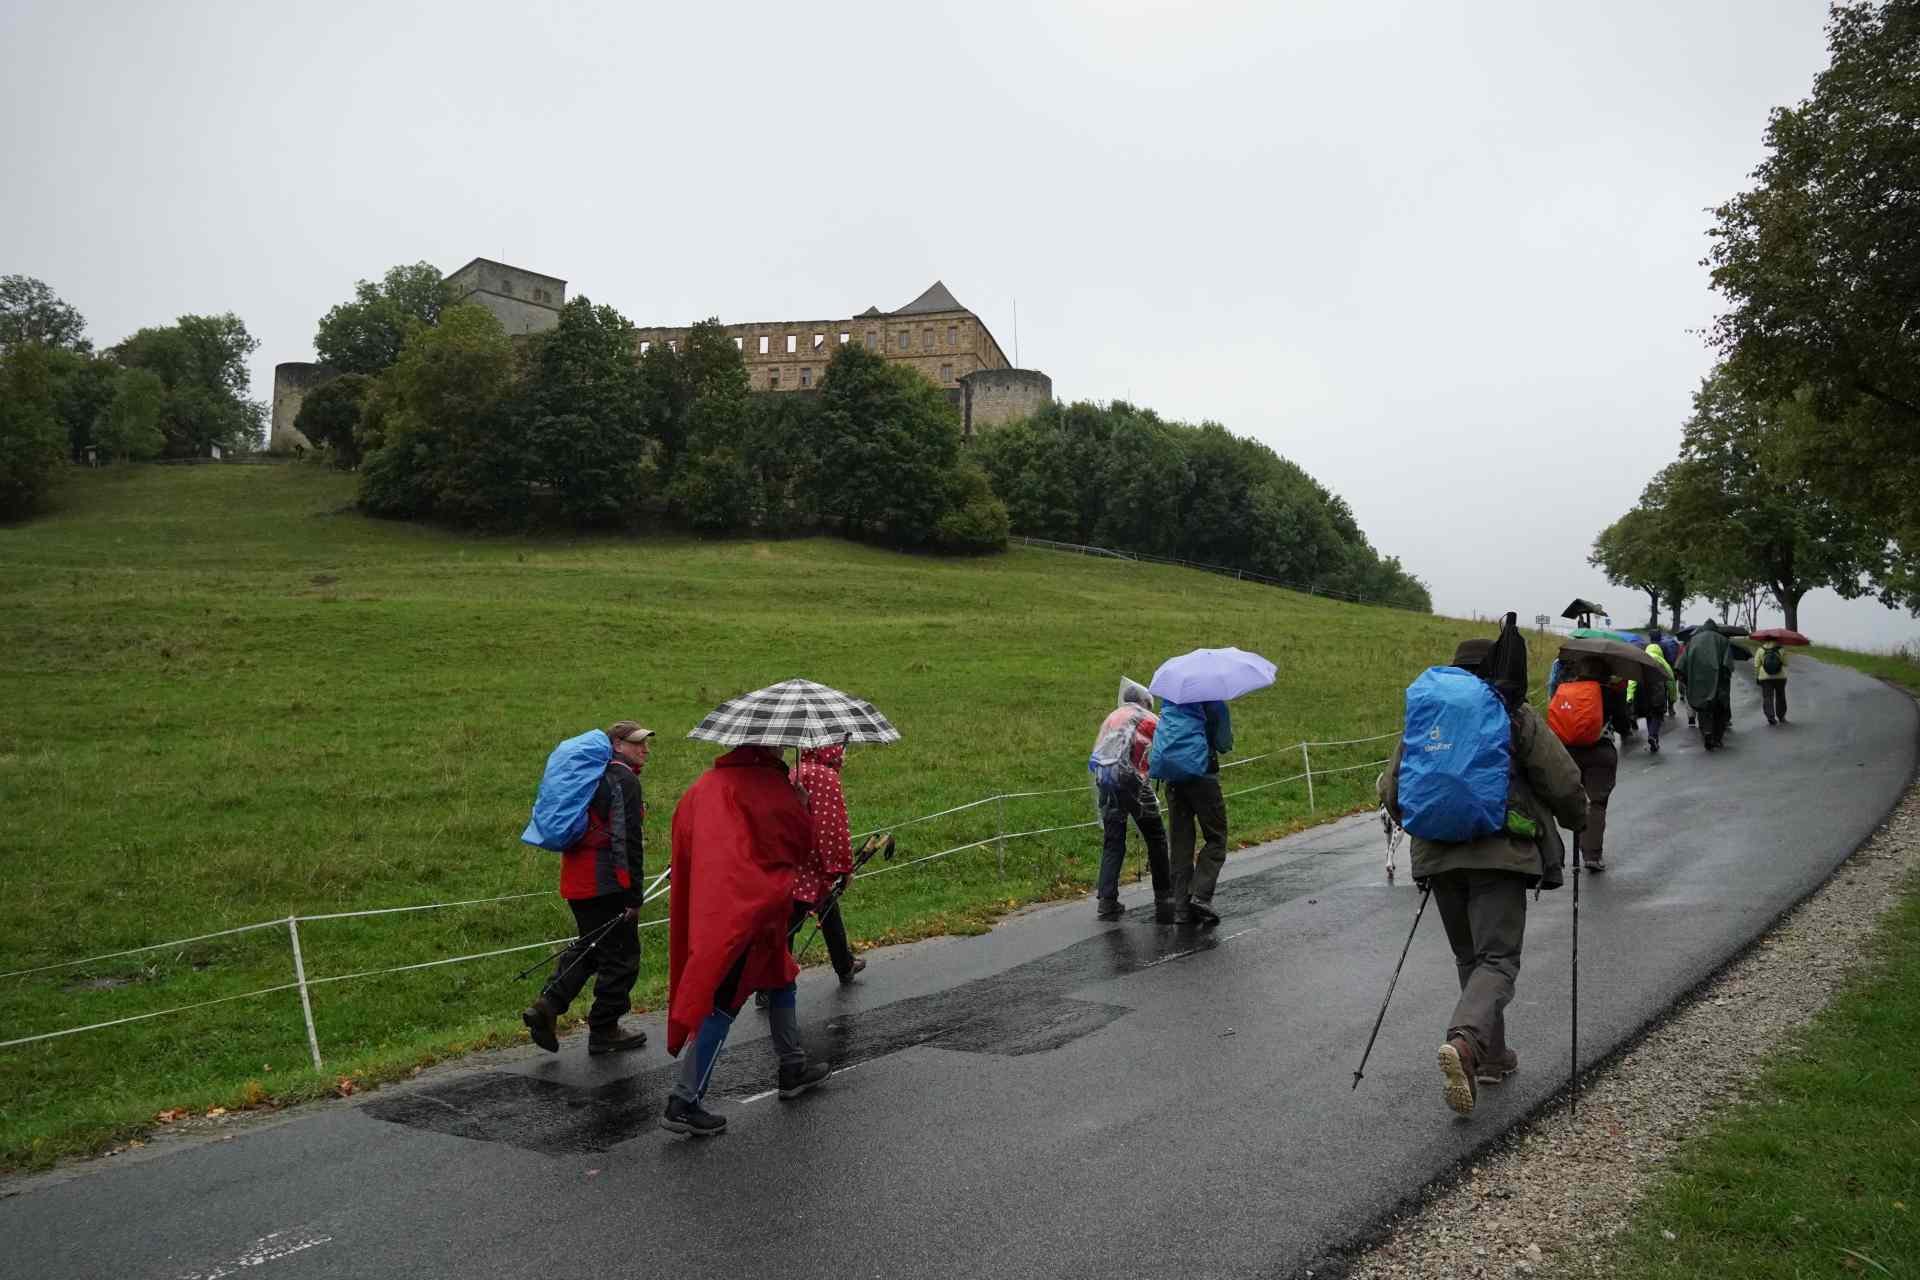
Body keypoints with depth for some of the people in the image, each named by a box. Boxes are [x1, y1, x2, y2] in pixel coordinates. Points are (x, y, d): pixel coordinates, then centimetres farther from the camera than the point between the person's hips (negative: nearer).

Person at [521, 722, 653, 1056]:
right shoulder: (624, 780, -13)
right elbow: (627, 841, -19)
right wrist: (633, 896, -17)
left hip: (577, 881, 9)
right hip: (607, 885, -9)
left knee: (588, 947, 22)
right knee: (620, 956, 3)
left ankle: (546, 1005, 8)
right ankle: (604, 1032, 11)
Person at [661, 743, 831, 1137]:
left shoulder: (700, 789, 9)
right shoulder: (772, 787, -12)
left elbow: (682, 848, 15)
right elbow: (803, 843, -3)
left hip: (710, 907, 8)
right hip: (750, 909, -8)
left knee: (780, 974, 24)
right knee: (722, 1003, -7)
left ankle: (792, 1068, 35)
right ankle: (683, 1103, -8)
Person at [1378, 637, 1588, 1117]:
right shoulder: (1517, 717, 2)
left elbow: (1391, 792, 12)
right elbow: (1563, 784, 0)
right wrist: (1577, 820, 21)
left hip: (1437, 855, 4)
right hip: (1500, 852, -4)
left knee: (1469, 957, 19)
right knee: (1498, 958, -4)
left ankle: (1490, 1055, 24)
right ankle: (1465, 1040, -29)